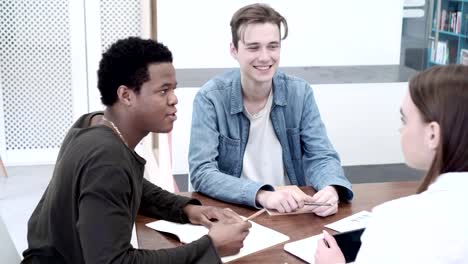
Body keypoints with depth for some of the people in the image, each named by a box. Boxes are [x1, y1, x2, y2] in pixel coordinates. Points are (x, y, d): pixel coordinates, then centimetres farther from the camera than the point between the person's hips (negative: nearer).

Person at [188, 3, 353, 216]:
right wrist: (261, 195, -32)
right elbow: (201, 173, -17)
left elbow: (320, 157, -3)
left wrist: (332, 189, -25)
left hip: (292, 211, 3)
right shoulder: (210, 98, -10)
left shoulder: (300, 93, -1)